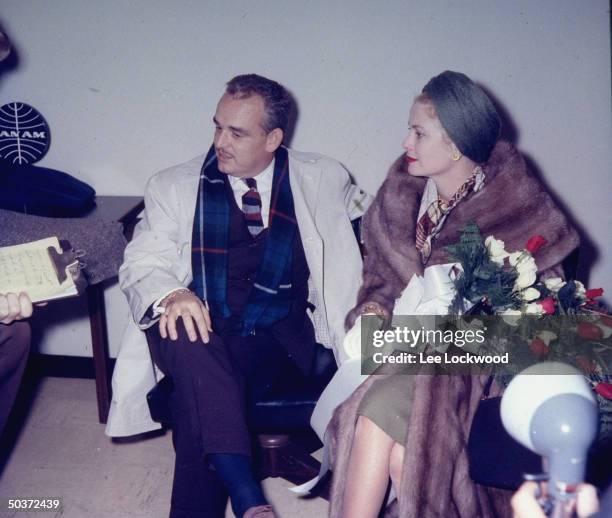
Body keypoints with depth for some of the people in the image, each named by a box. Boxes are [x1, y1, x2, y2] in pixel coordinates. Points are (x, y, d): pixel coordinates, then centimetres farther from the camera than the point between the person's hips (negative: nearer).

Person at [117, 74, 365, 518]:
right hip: (202, 336, 1)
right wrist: (171, 293, -19)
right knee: (187, 333, -36)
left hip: (280, 341, -1)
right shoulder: (175, 186, 11)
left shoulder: (323, 180, 11)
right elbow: (142, 262, 4)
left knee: (198, 394, -32)